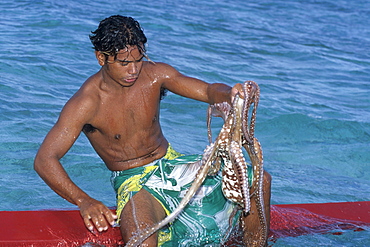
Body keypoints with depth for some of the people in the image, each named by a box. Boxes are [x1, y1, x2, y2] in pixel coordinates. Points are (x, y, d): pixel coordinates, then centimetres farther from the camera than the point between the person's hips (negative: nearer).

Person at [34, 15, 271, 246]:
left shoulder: (154, 74, -6)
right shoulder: (86, 103, -19)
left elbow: (208, 90, -7)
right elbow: (44, 160, -24)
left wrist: (230, 94, -33)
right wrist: (84, 201, -39)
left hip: (171, 162, 6)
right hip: (134, 182, -5)